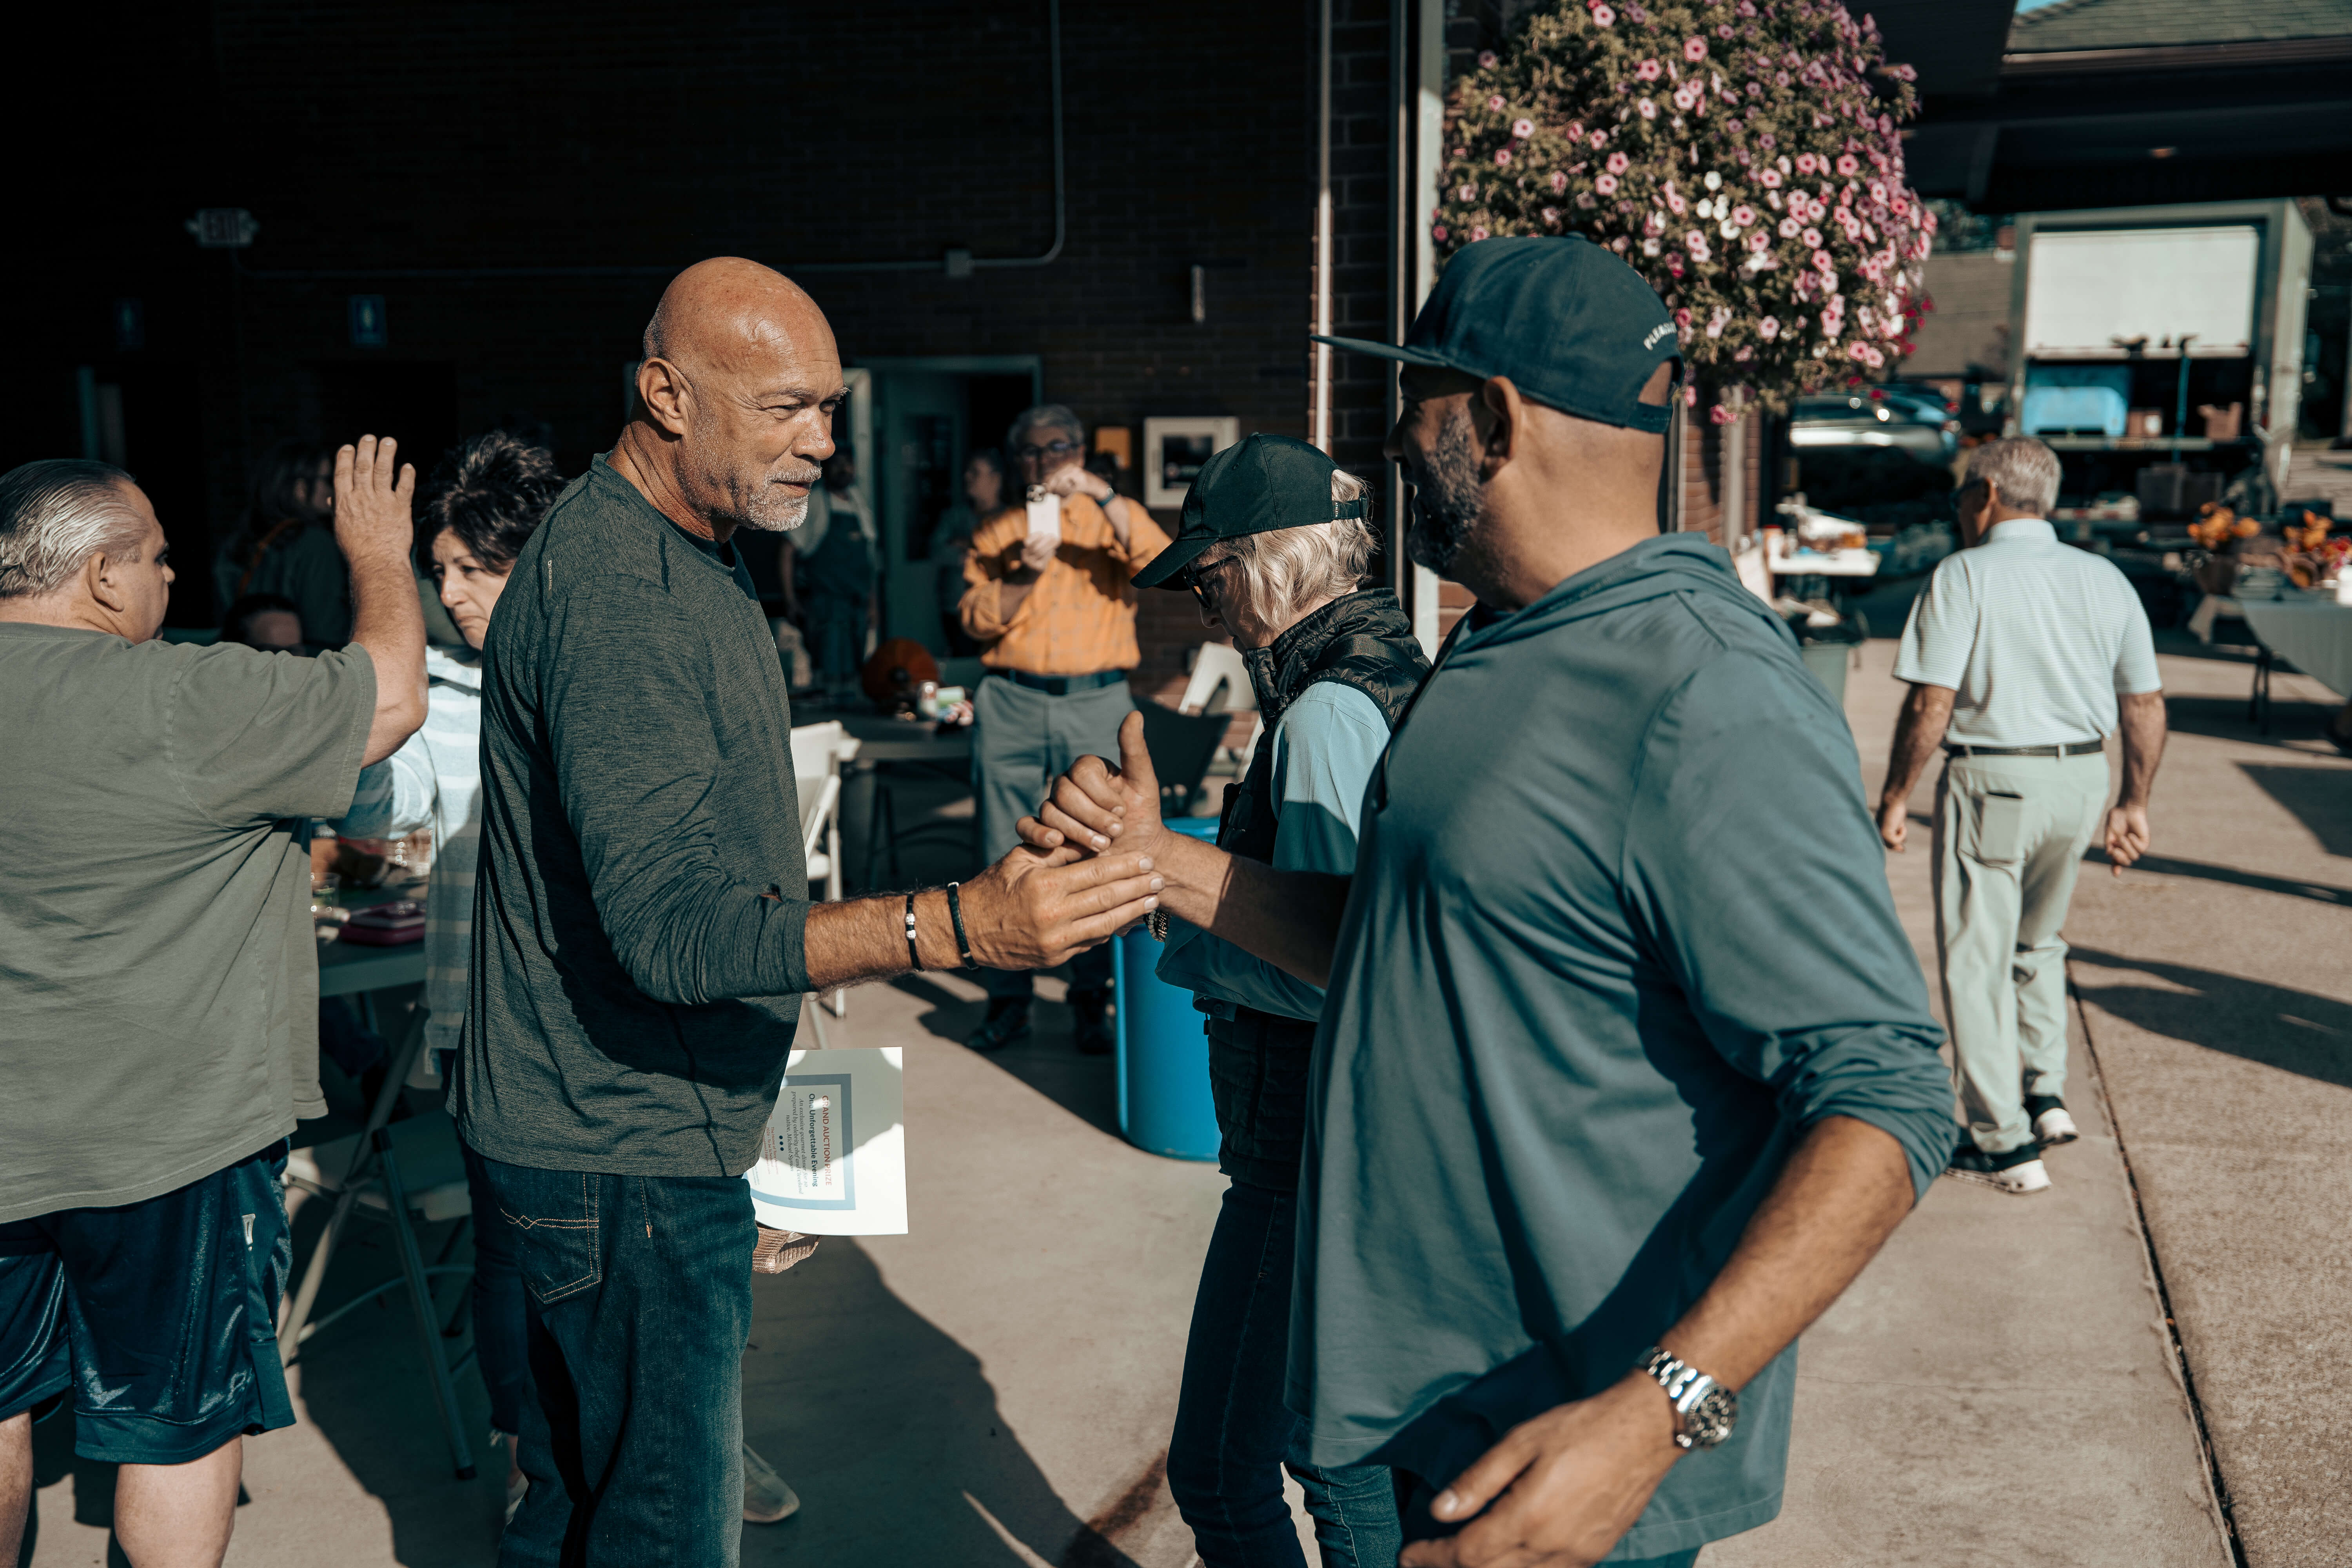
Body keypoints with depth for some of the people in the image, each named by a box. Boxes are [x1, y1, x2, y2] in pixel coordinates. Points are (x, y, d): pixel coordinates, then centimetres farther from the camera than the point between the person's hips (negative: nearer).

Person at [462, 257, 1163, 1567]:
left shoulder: (681, 558, 12)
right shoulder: (618, 596, -23)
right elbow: (670, 929, -32)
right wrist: (957, 926, -40)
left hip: (618, 1132, 10)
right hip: (622, 1152, -10)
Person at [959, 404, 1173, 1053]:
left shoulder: (1110, 517, 10)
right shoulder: (999, 527, 14)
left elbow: (1157, 560, -11)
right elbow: (977, 619, 2)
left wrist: (1100, 493, -17)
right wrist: (1025, 572, -14)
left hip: (1097, 705, -1)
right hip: (1013, 705, 2)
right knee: (1007, 856, 3)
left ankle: (1090, 1000, 8)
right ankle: (1008, 999, 11)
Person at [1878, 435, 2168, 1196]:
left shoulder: (1964, 576, -10)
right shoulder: (2106, 580, 7)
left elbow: (1931, 703, -16)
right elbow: (2146, 705, 8)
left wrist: (1895, 796, -6)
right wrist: (2134, 803, 18)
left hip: (1991, 781, -6)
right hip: (2082, 778, 6)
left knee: (1977, 960, 4)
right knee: (2037, 942, 26)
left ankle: (2004, 1142, 8)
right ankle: (2047, 1091, 21)